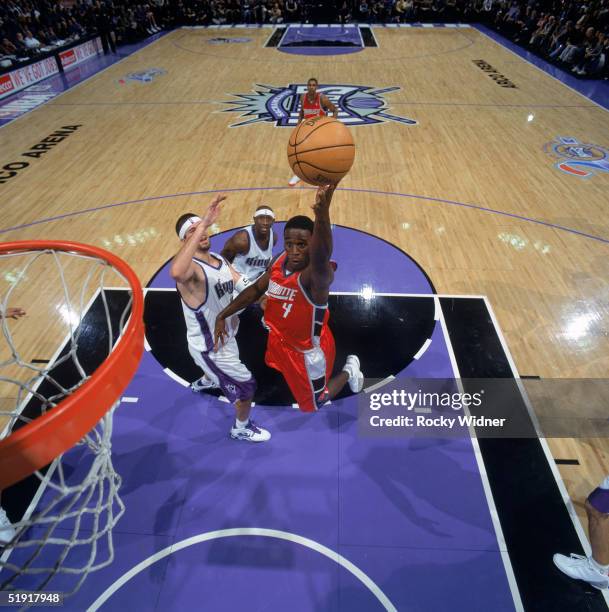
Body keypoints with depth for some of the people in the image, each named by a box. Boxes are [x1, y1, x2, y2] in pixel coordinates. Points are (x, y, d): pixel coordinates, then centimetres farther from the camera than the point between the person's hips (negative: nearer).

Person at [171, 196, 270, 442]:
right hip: (208, 347, -9)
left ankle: (206, 381, 75)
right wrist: (204, 223, -58)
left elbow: (245, 286, 3)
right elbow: (175, 272, -58)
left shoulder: (221, 260, -3)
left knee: (222, 369, 39)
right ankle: (241, 428, 34)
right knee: (246, 385, 5)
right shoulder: (191, 268, -32)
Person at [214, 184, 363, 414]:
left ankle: (349, 371, 38)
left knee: (314, 402, 18)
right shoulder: (280, 262, -14)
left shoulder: (317, 275, -38)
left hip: (308, 351, -6)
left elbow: (321, 258, -63)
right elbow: (256, 289, 2)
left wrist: (322, 213, -81)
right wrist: (222, 316, 0)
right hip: (282, 340, 7)